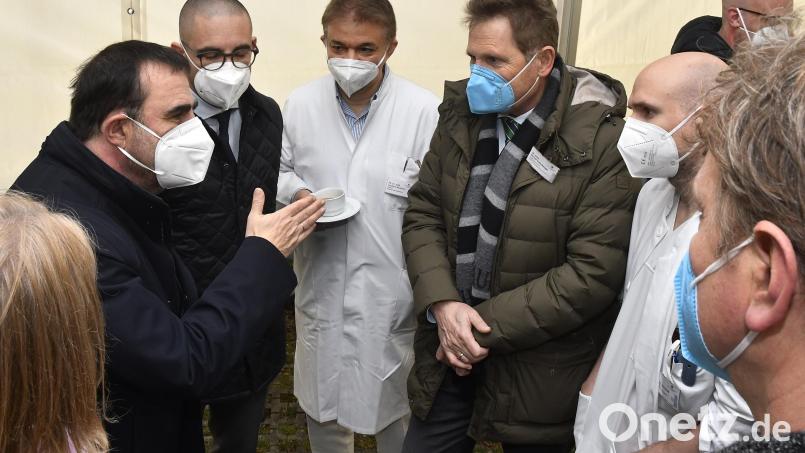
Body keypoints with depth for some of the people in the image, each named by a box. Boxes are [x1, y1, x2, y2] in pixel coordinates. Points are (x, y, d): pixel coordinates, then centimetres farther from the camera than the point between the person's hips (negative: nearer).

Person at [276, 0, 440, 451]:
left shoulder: (426, 111, -17)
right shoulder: (299, 104, -4)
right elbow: (279, 171, 11)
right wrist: (298, 193, -12)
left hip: (393, 292, -3)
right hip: (322, 288, 3)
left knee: (395, 404, 20)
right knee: (322, 401, 23)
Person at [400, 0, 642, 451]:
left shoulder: (603, 140, -17)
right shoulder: (462, 114, 0)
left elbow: (593, 272, -19)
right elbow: (423, 214, 3)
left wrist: (485, 327, -16)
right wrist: (443, 304, -13)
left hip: (539, 370, -4)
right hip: (453, 349, 5)